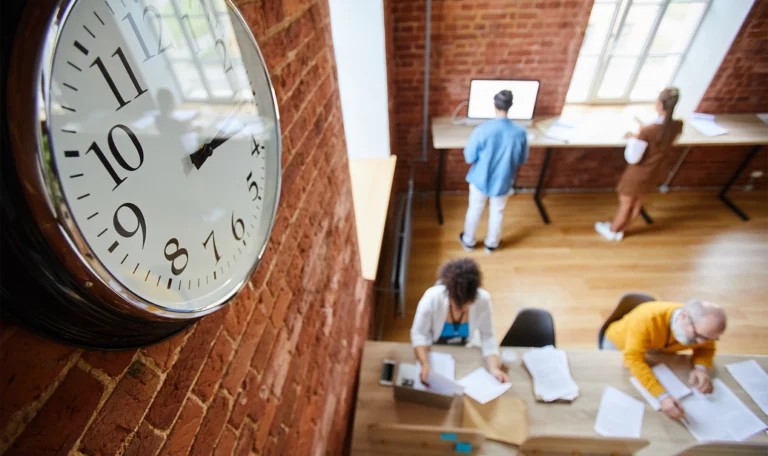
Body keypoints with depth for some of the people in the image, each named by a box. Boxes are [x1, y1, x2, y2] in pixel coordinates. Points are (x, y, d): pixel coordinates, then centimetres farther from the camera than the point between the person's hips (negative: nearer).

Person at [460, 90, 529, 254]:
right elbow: (523, 159, -3)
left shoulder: (482, 130, -24)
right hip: (503, 181, 2)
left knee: (475, 210, 20)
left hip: (480, 179, -1)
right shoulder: (520, 132, -16)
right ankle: (492, 243, 41)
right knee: (497, 212, 23)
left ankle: (468, 241, 38)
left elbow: (469, 158, -15)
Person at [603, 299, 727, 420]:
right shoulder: (647, 319, -44)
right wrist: (663, 396, -54)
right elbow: (634, 359, -45)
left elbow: (706, 348, -6)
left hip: (657, 350, 4)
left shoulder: (704, 328, -26)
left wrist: (701, 368, -28)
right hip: (618, 343, -4)